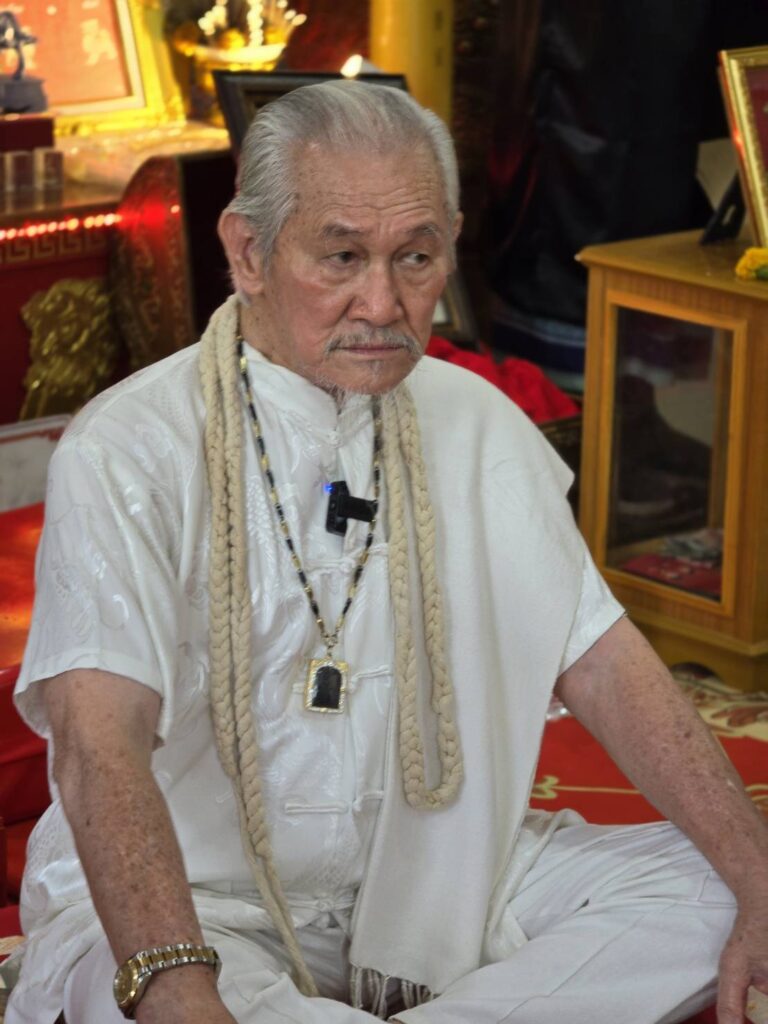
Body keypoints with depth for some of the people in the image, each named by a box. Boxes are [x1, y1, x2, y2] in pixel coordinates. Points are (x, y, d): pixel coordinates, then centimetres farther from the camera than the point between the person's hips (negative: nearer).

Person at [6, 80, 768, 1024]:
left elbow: (603, 664, 1)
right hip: (188, 895, -5)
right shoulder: (128, 452, -15)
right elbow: (100, 745, -27)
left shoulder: (477, 425, 3)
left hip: (422, 874, 6)